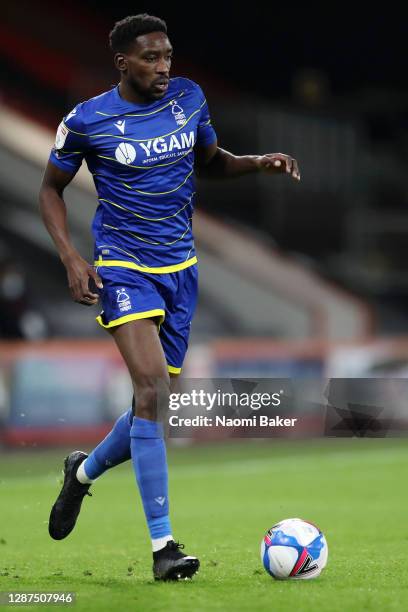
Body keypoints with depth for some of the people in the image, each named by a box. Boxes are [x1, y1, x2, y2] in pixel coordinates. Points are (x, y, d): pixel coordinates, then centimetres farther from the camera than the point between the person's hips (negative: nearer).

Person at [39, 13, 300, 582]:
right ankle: (163, 545, -21)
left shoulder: (189, 98, 3)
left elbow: (209, 163, 19)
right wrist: (71, 257, -8)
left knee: (156, 406, 9)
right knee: (152, 387, -22)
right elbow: (51, 188, 5)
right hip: (124, 267, -5)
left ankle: (84, 471, 41)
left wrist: (260, 163, -1)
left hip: (181, 267, 5)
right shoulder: (86, 121, -8)